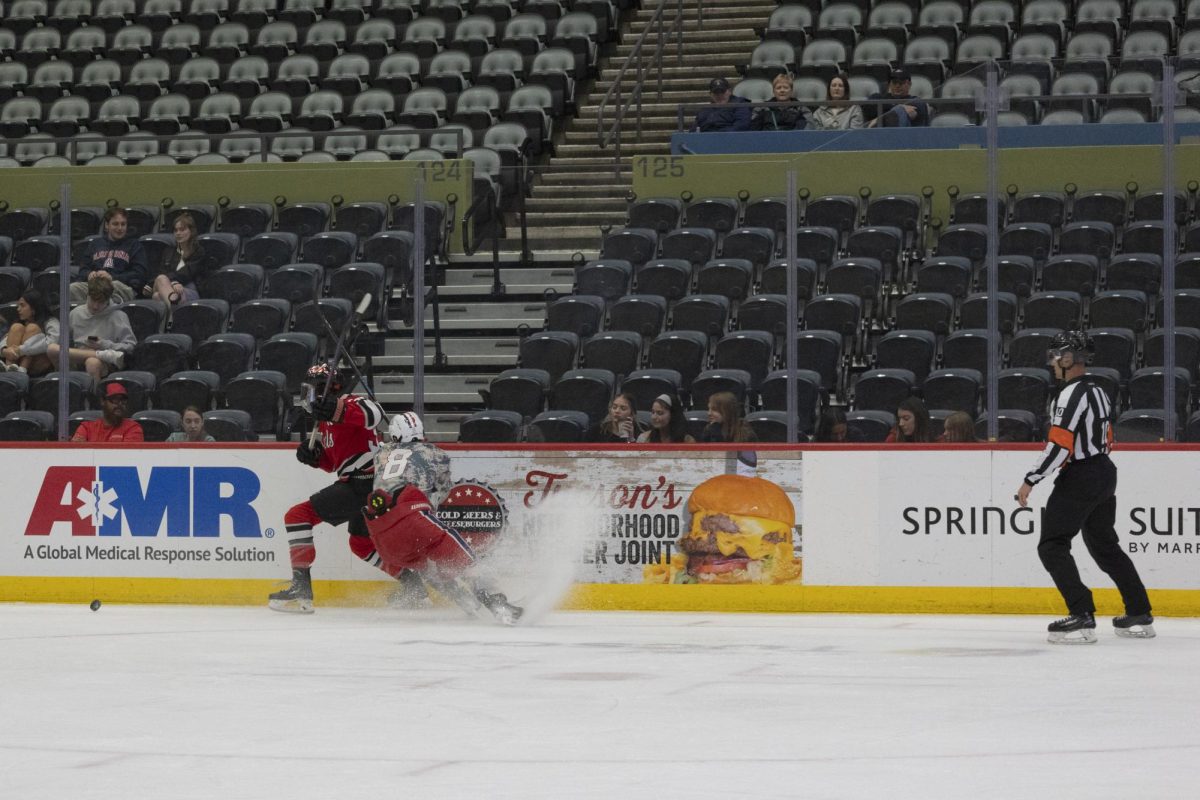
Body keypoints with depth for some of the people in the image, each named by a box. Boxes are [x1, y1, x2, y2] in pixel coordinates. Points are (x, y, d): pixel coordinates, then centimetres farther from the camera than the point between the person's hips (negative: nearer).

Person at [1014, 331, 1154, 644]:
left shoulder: (1071, 394, -17)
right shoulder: (1097, 391, 13)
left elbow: (1059, 446, -23)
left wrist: (1030, 480, -18)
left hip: (1079, 478, -10)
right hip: (1105, 474, 10)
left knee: (1052, 546, -6)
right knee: (1105, 545, 18)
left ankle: (1082, 616, -16)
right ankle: (1140, 616, 18)